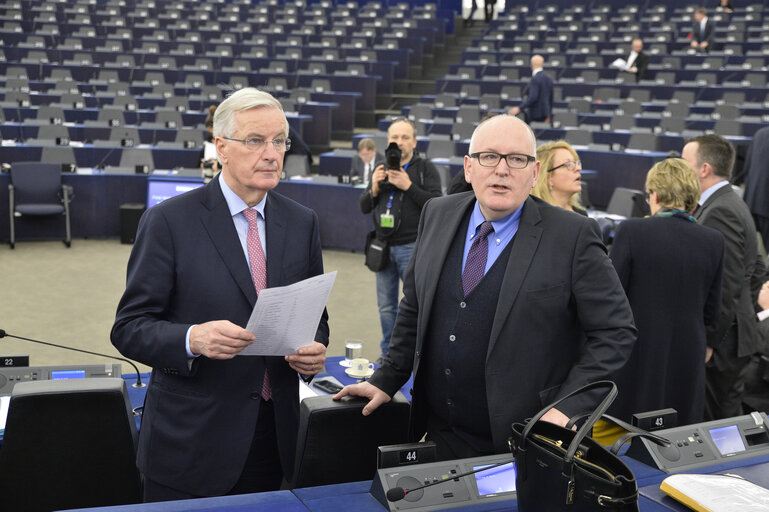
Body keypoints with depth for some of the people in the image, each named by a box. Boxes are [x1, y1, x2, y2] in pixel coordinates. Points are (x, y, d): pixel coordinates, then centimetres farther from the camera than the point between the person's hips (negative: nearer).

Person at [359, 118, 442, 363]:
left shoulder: (426, 169, 0)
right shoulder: (382, 168, 14)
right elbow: (364, 207, 14)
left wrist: (408, 186, -19)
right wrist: (374, 188, -6)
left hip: (413, 246, -5)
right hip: (384, 245, 5)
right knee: (386, 306, 11)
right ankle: (387, 353, 23)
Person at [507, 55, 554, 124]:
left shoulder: (535, 78, -14)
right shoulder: (548, 78, 11)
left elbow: (533, 97, -25)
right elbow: (551, 98, 16)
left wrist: (519, 108, -28)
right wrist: (548, 115, 25)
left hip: (536, 113, -9)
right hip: (545, 112, 9)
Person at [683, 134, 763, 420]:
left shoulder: (720, 212, -20)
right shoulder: (727, 203, 13)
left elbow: (727, 286, -23)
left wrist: (709, 342, -19)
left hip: (722, 341, -10)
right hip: (734, 335, 10)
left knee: (717, 421, -1)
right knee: (728, 419, 17)